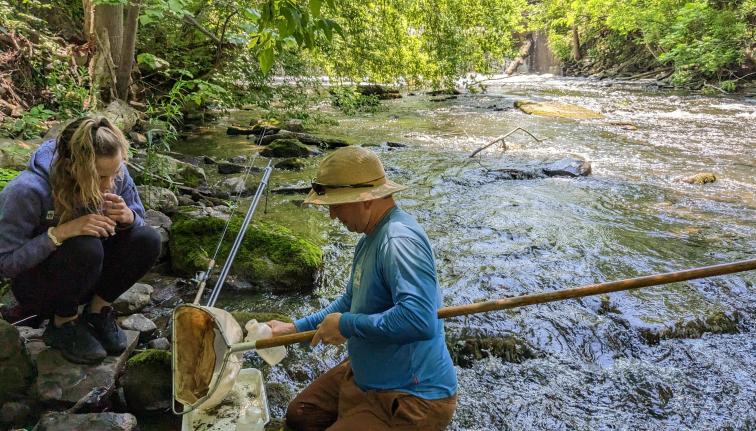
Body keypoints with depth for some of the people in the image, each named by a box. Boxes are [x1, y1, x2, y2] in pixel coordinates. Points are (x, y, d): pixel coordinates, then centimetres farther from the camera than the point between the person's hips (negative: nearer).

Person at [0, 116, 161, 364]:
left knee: (147, 239, -21)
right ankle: (63, 324, -8)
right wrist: (61, 232, -38)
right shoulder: (28, 191, -30)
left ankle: (98, 310, -1)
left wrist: (128, 217, -28)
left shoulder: (115, 174, -18)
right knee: (85, 247, -36)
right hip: (35, 287, -4)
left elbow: (138, 216, -3)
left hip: (88, 275, 5)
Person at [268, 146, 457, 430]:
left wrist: (347, 325, -26)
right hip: (366, 375, 11)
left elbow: (420, 321, -40)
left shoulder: (399, 241, -28)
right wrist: (295, 328, 16)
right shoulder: (370, 239, 4)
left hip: (413, 398, -10)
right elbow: (351, 302, 18)